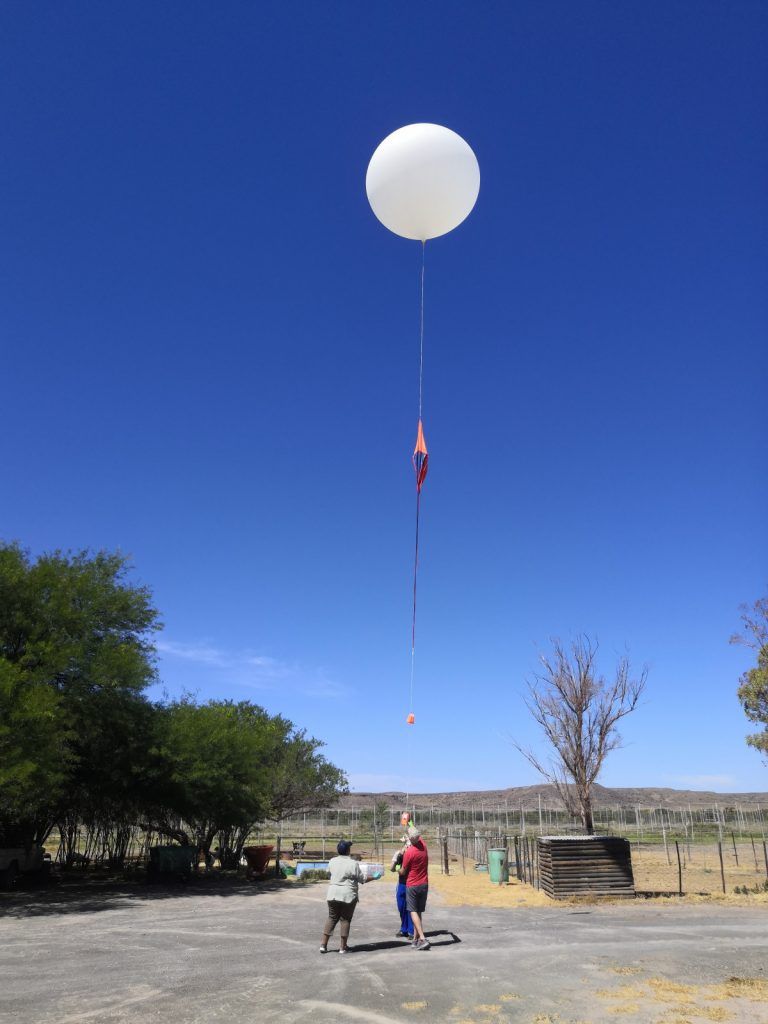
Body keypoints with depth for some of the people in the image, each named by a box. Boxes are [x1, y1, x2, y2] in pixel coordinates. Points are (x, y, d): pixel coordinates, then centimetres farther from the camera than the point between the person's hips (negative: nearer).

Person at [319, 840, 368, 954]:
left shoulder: (332, 861, -1)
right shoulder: (353, 864, -12)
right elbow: (362, 879, -5)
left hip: (333, 893, 4)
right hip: (348, 895, -4)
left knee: (332, 918, 14)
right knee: (345, 920, 8)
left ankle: (323, 944, 12)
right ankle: (343, 947, 12)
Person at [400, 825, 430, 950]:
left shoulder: (408, 852, -21)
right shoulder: (423, 845, -4)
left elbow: (403, 872, -7)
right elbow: (419, 837, 21)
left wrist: (399, 870, 13)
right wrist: (411, 825, 33)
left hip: (412, 885, -6)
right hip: (424, 884, 6)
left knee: (413, 912, -1)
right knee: (419, 912, 14)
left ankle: (423, 938, -13)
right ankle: (416, 939, 18)